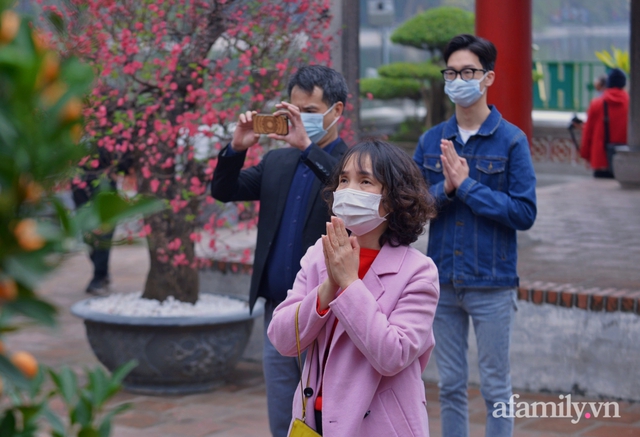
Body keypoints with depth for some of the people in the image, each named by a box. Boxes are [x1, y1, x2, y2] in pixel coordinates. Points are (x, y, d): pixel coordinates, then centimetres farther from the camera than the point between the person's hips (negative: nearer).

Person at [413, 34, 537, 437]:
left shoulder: (511, 140, -6)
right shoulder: (432, 140, 5)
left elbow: (525, 212, -12)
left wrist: (467, 186, -16)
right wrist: (444, 189, -15)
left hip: (492, 284, -3)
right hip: (443, 281, 4)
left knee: (496, 387, 6)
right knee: (450, 386, 12)